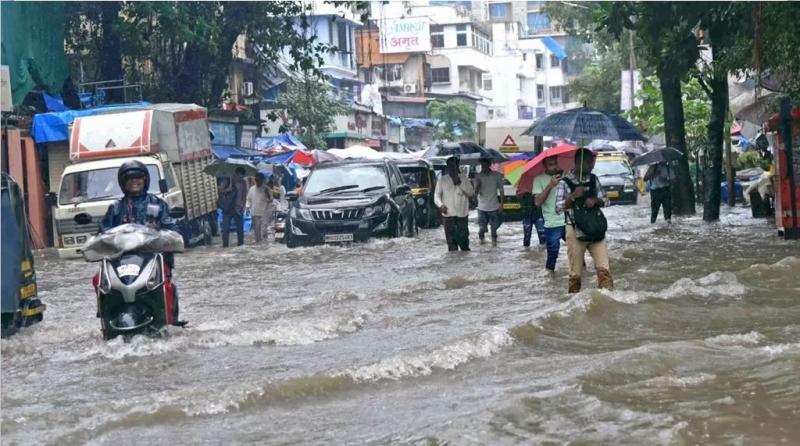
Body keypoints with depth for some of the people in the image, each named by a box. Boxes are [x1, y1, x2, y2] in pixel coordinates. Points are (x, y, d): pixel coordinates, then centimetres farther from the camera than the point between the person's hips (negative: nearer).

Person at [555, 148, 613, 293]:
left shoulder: (593, 179, 7)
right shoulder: (565, 183, -5)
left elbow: (606, 201, 10)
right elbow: (558, 209, -10)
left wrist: (595, 200, -11)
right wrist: (573, 196, -23)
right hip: (575, 231, -3)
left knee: (604, 268, -8)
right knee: (575, 271, 3)